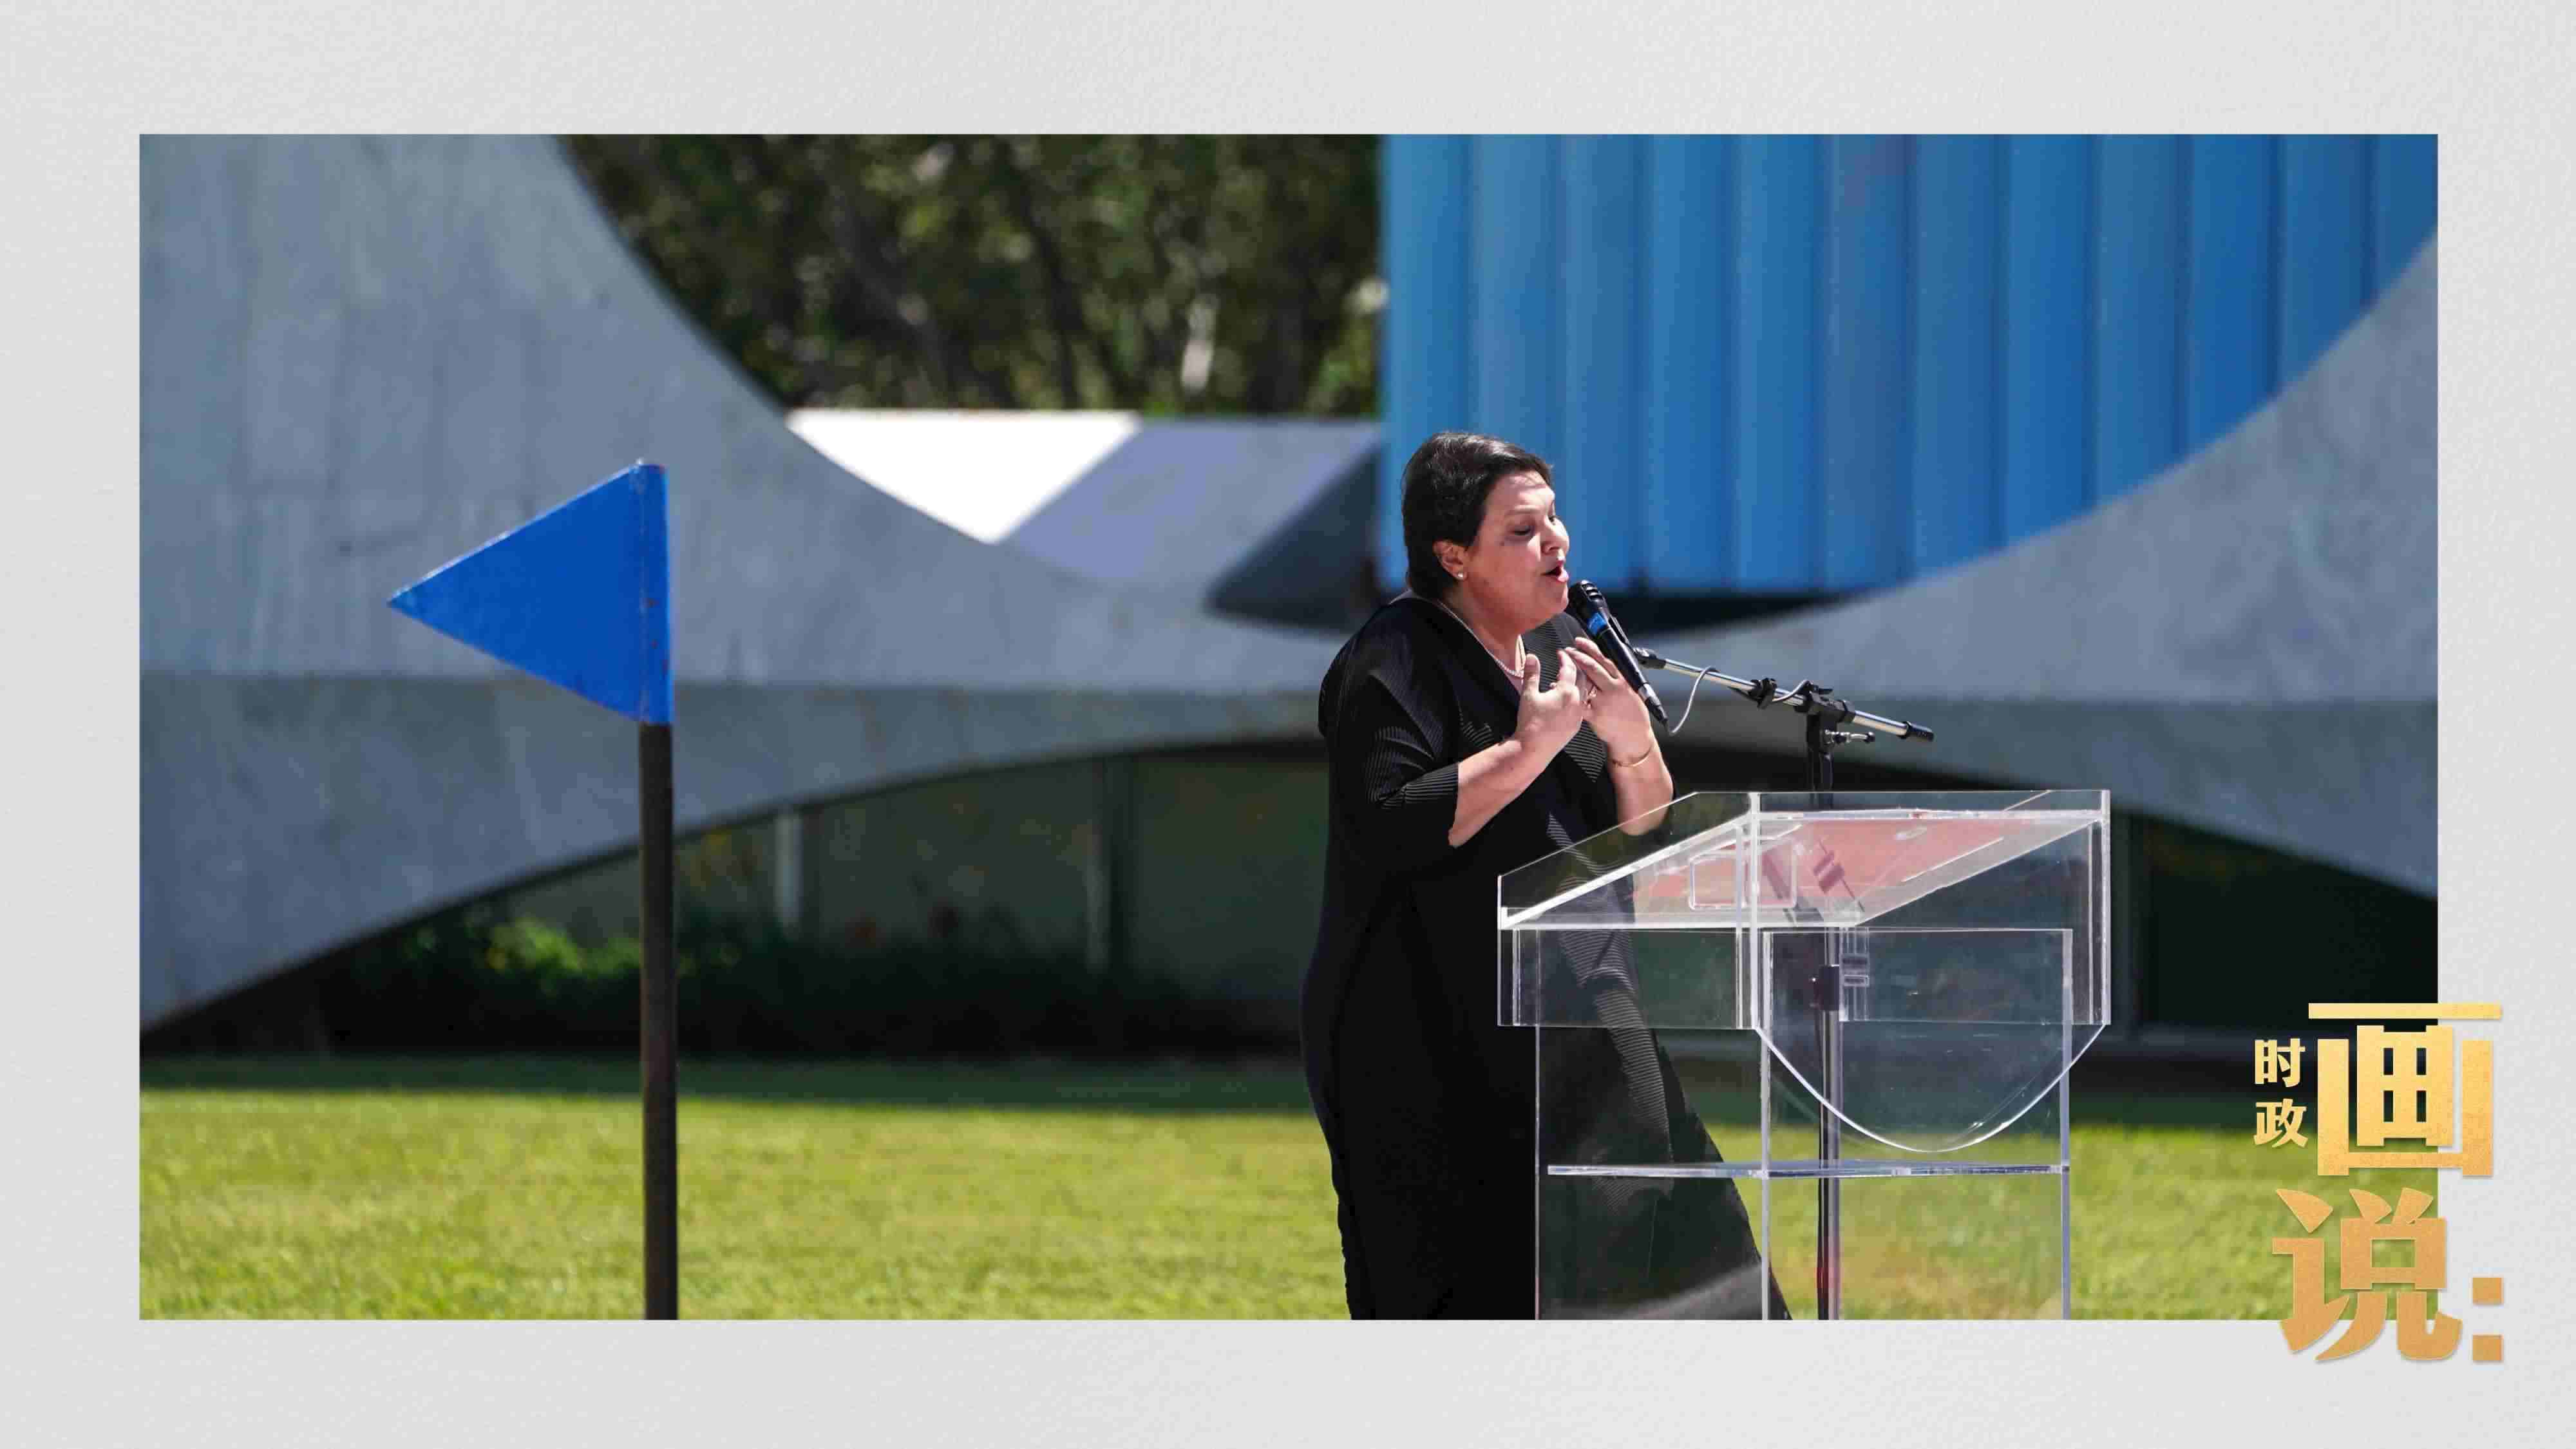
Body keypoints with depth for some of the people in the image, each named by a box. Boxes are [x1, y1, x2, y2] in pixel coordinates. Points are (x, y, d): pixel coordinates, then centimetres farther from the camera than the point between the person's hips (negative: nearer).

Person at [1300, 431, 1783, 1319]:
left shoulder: (1558, 647, 12)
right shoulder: (1394, 664, -10)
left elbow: (1644, 825, 13)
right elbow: (1387, 825, -24)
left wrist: (1631, 744, -7)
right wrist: (1527, 748, -22)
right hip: (1434, 1042, -7)